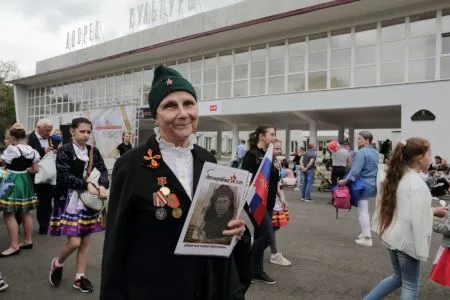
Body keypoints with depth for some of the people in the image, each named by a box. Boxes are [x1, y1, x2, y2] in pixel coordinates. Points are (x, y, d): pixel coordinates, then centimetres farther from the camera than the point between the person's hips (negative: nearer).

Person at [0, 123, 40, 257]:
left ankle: (14, 246, 3)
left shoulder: (11, 149, -16)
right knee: (25, 213, 16)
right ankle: (28, 240, 26)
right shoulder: (32, 151, 3)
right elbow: (36, 170, 8)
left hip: (12, 181, -8)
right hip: (25, 181, 8)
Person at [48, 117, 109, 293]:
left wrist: (102, 186, -20)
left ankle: (79, 277, 23)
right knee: (74, 242, -7)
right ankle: (57, 263, 25)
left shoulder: (94, 151, 6)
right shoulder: (64, 151, -7)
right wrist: (87, 184, -24)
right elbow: (64, 175, -17)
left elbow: (103, 170, 0)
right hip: (71, 201, -5)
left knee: (86, 241, 8)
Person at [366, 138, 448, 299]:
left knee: (399, 277, 24)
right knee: (410, 286, 11)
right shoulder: (417, 184, -22)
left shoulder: (396, 177, 4)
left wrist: (431, 210, 16)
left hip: (393, 236, 8)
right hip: (407, 241, -8)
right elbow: (418, 221, -24)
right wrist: (422, 249, -18)